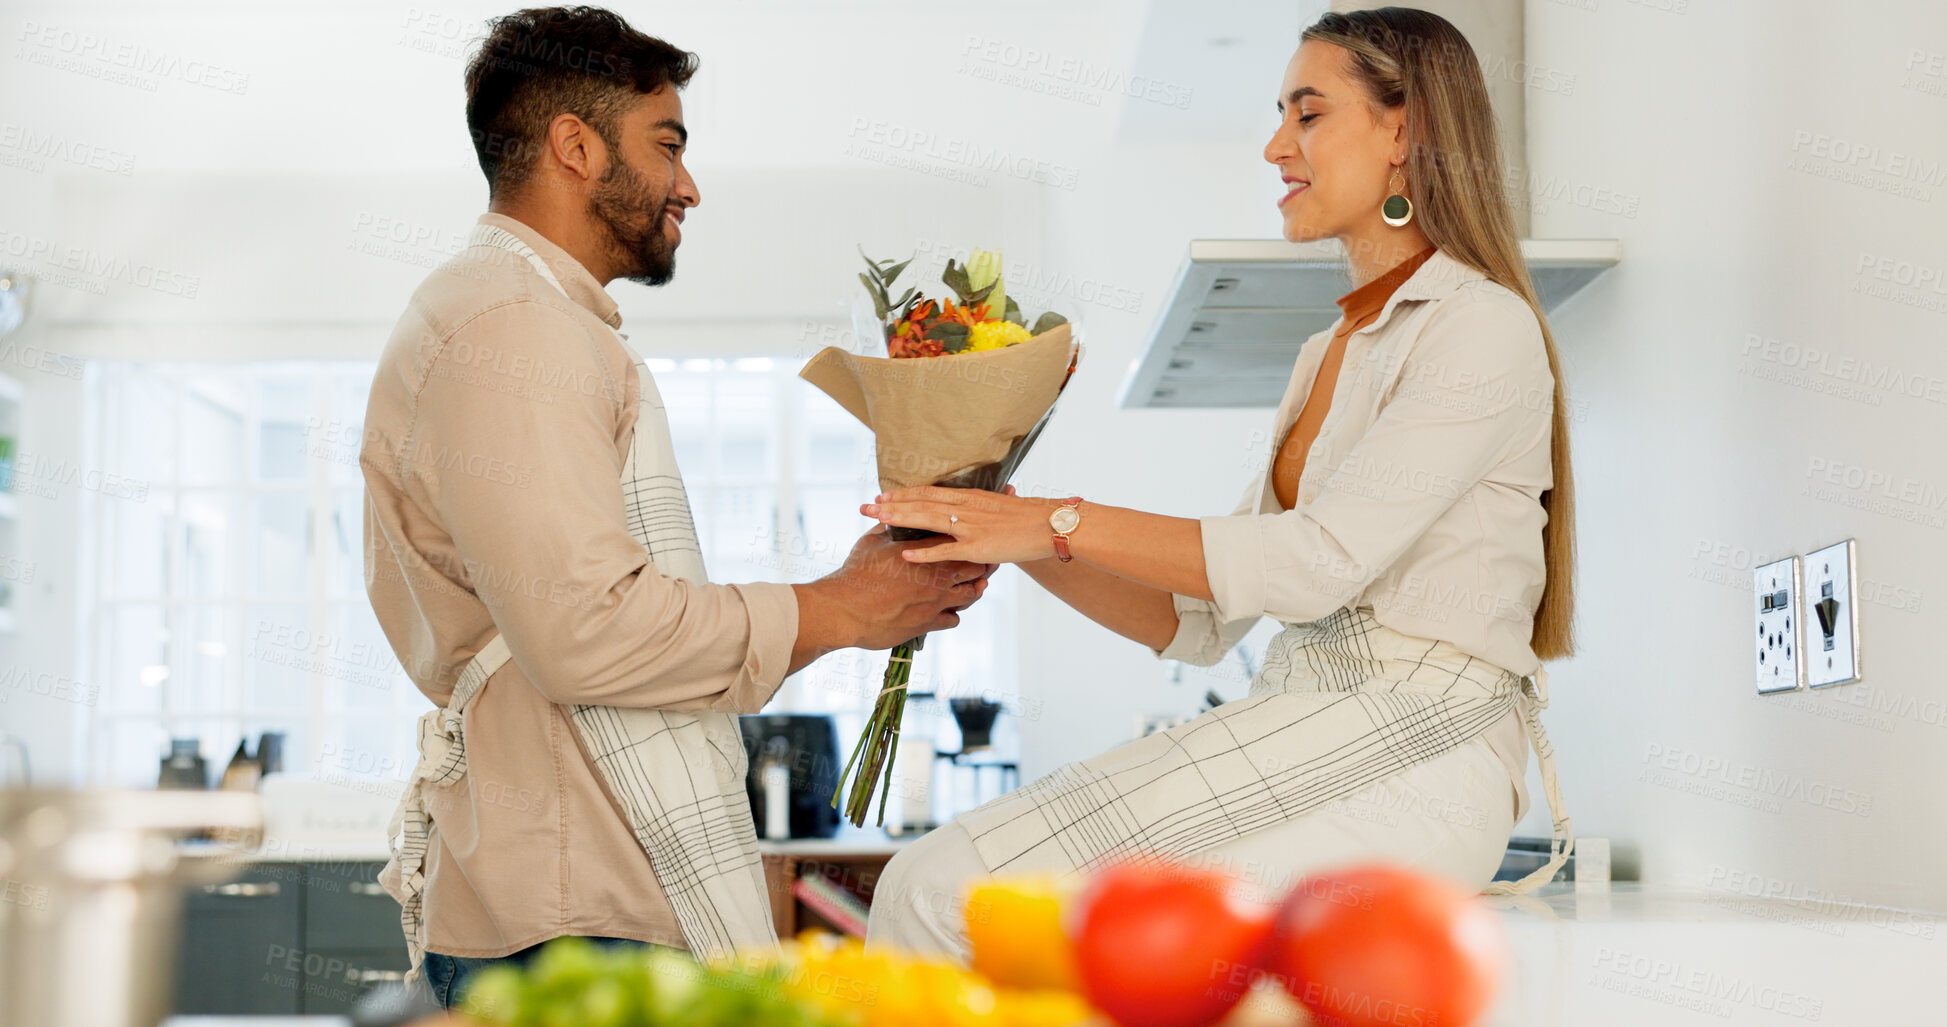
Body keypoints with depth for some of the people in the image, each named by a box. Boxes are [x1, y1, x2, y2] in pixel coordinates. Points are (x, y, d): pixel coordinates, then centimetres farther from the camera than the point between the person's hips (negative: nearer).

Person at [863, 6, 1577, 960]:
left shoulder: (1485, 328, -4)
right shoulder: (1329, 353, 23)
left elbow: (1321, 560, -16)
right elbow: (1198, 622, 19)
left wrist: (1064, 521, -14)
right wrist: (1017, 541, 7)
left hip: (1413, 762, -8)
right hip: (1303, 733, 8)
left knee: (952, 891, -21)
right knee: (927, 886, -13)